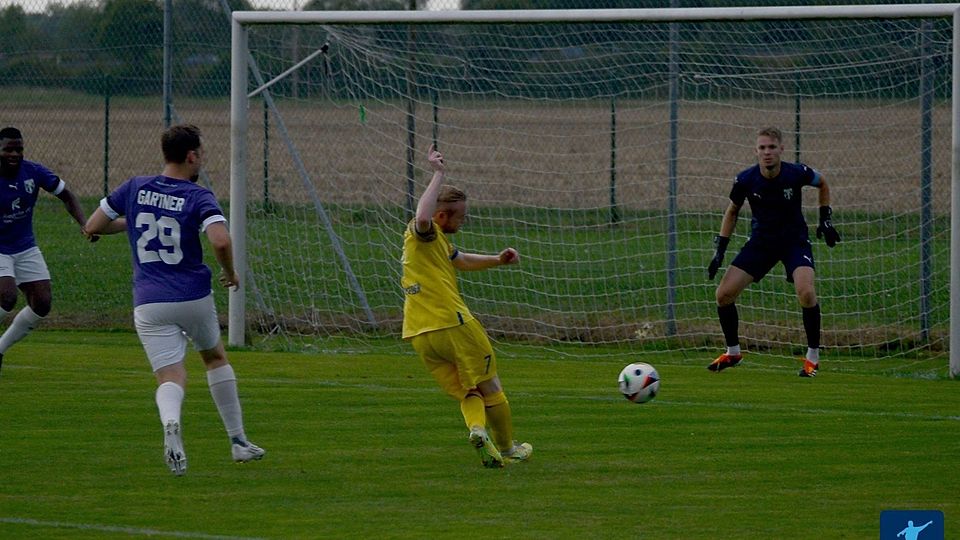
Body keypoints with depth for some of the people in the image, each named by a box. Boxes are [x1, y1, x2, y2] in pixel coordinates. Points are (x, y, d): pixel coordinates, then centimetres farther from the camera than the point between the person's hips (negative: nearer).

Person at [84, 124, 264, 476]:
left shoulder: (134, 189, 3)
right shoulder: (198, 197, -8)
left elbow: (93, 227, 9)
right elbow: (221, 241, -25)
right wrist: (230, 272, -4)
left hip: (149, 304, 1)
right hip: (194, 298, -1)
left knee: (171, 378, -3)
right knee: (215, 357, 25)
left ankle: (170, 423, -40)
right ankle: (238, 441, 30)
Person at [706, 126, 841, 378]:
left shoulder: (796, 173, -19)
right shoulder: (746, 180, -15)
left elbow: (822, 183, 6)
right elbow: (732, 212, 5)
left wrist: (826, 219, 1)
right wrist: (719, 249, 0)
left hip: (794, 241, -3)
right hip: (760, 241, 3)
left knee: (806, 292, -28)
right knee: (724, 295, -7)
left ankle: (813, 357, -8)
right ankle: (733, 352, 17)